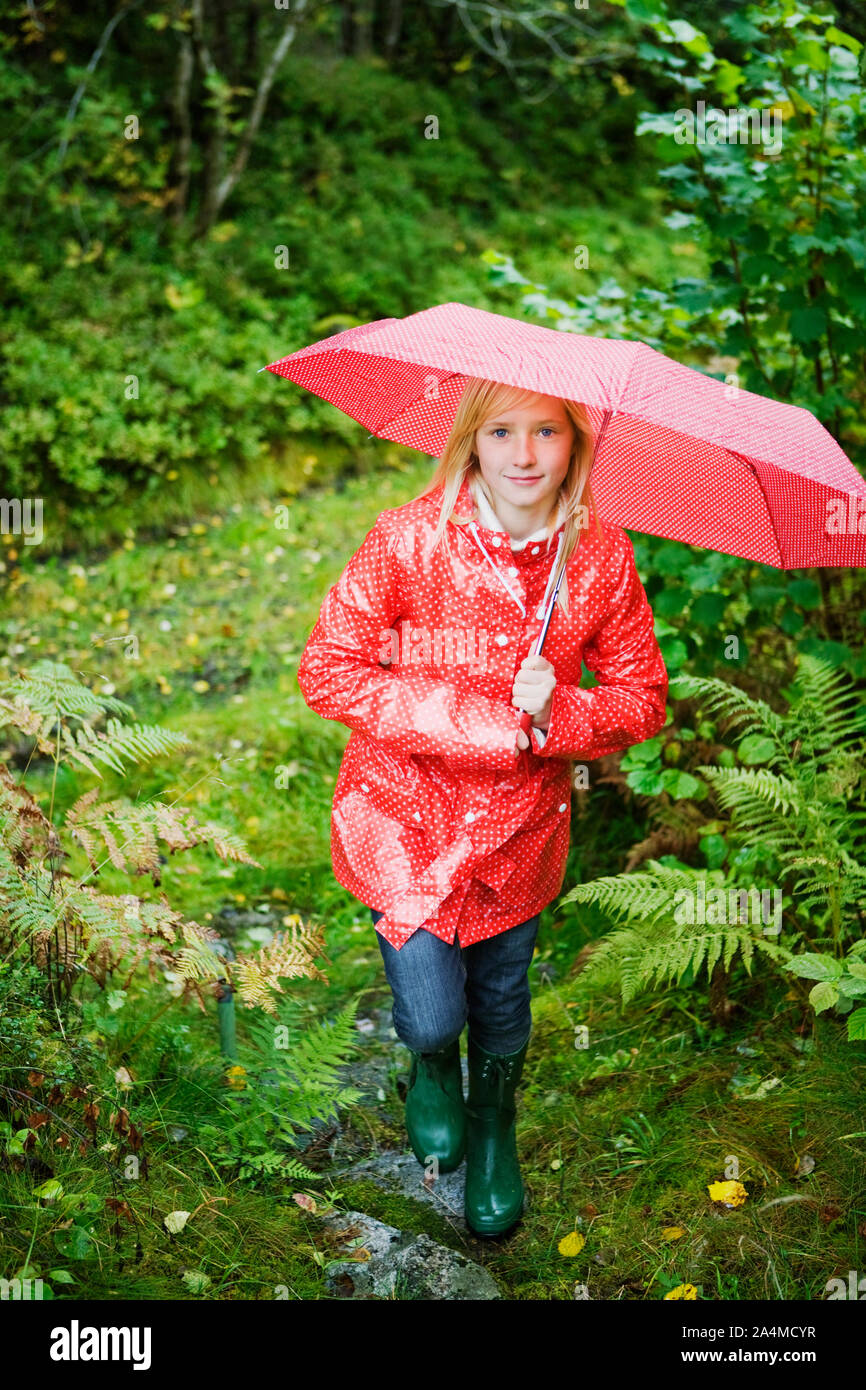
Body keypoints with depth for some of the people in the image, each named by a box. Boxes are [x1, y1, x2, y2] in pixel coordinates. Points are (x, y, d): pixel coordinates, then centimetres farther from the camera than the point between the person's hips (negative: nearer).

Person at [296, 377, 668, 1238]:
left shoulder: (602, 555, -11)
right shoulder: (410, 538, -19)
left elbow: (642, 699, -3)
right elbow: (328, 669, -16)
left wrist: (558, 714, -26)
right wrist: (475, 721, -23)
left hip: (519, 822, 2)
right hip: (405, 813, -2)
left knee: (501, 996, 19)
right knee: (433, 1015, -4)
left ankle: (494, 1128, 52)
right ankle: (431, 1066, 38)